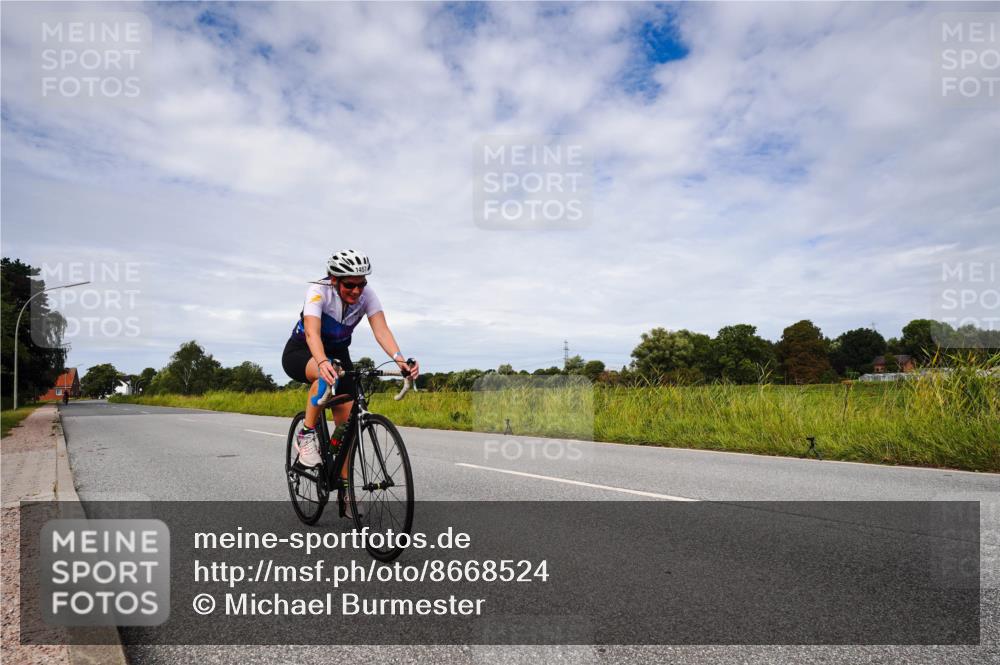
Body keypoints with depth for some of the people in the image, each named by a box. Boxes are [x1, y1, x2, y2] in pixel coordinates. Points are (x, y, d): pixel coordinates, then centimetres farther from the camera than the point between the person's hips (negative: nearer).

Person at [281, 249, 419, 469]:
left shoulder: (367, 294, -19)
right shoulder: (318, 291, -29)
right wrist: (323, 362, -63)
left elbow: (381, 330, -31)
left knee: (347, 421, -8)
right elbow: (312, 333, -42)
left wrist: (400, 359, -49)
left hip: (337, 353, 4)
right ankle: (306, 435, -20)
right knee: (329, 375, -40)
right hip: (301, 352, -4)